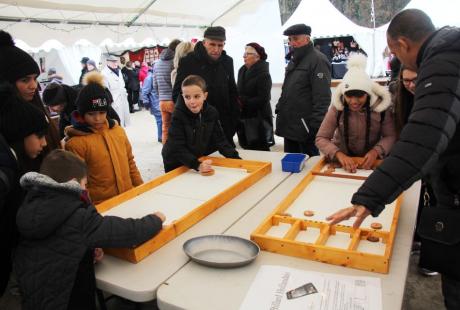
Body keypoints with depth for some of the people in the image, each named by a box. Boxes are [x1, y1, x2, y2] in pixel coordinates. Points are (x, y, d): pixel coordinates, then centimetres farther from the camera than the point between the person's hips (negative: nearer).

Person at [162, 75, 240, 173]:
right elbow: (177, 148, -28)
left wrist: (236, 158, -18)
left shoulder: (212, 112, -11)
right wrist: (197, 165, -40)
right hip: (176, 165, -3)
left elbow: (220, 140, -6)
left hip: (200, 160, 4)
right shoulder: (178, 115, -23)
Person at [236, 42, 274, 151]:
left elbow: (262, 99, -19)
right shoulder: (242, 70, 9)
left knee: (259, 152, 2)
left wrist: (242, 102, -16)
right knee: (246, 150, 14)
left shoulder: (263, 74, -13)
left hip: (258, 121, -7)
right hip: (244, 118, 7)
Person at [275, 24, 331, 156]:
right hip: (289, 125, 8)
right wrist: (279, 109, 17)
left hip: (305, 127, -8)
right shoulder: (294, 60, 16)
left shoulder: (317, 60, -12)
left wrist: (315, 126, -21)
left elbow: (322, 98, -18)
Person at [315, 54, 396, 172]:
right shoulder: (337, 107, -13)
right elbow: (321, 138, -14)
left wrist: (376, 151, -24)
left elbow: (391, 136, -5)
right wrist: (338, 154, -30)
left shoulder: (381, 106, -11)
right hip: (343, 159, 0)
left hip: (372, 160, 0)